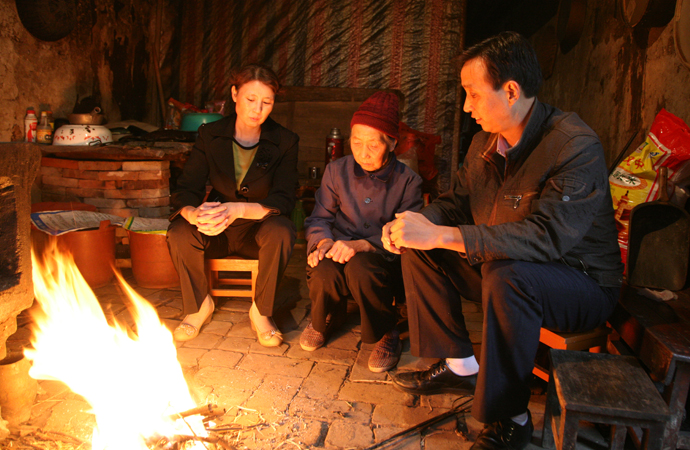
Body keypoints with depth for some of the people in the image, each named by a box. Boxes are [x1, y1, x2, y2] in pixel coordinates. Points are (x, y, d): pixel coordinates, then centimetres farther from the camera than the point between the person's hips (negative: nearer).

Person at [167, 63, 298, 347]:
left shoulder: (285, 142, -7)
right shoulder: (210, 135, -2)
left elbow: (284, 199, -17)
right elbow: (185, 189, -8)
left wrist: (239, 210, -36)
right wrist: (194, 214, -34)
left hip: (258, 231, -1)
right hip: (216, 233, 2)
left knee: (281, 232, -35)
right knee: (178, 234, -28)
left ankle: (261, 311, -11)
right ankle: (199, 305, 0)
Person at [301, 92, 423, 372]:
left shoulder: (408, 181, -3)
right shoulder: (336, 171, 5)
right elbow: (320, 217, 9)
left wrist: (360, 245, -27)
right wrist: (324, 241, -16)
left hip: (382, 258, -2)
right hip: (339, 252, 2)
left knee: (360, 268, -37)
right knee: (324, 274, -33)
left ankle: (387, 334, -7)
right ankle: (324, 321, 8)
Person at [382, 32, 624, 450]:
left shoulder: (576, 145, -25)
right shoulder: (486, 142, 0)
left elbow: (548, 234, -38)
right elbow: (455, 202, 9)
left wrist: (441, 235, -42)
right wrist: (414, 225, -15)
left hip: (583, 285, -7)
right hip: (499, 267, 8)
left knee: (508, 275, -38)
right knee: (419, 251, 0)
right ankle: (460, 366, 7)